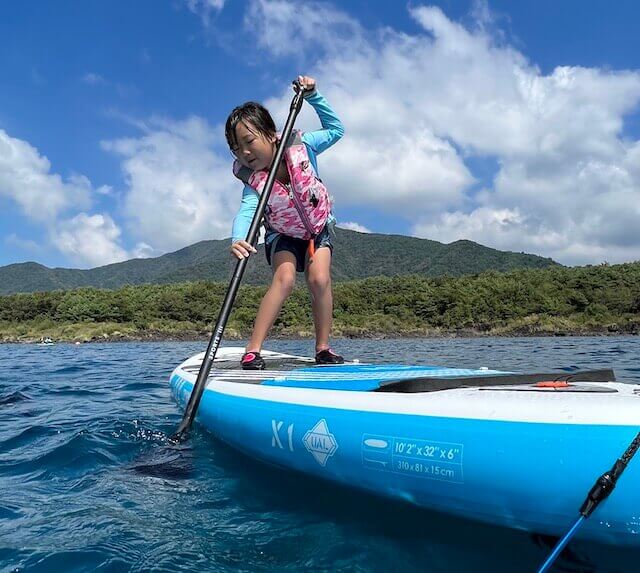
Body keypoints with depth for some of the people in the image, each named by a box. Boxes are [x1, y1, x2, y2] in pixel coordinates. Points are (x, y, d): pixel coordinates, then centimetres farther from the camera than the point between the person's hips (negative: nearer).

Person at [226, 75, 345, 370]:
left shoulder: (300, 146, -19)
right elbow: (246, 212, -40)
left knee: (319, 279, -21)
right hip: (282, 236, -1)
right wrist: (238, 240, -61)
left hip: (318, 228, 1)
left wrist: (312, 95, -16)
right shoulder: (252, 180, -23)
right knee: (284, 278, -26)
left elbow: (335, 128, -6)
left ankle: (323, 349, -6)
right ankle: (252, 350, -23)